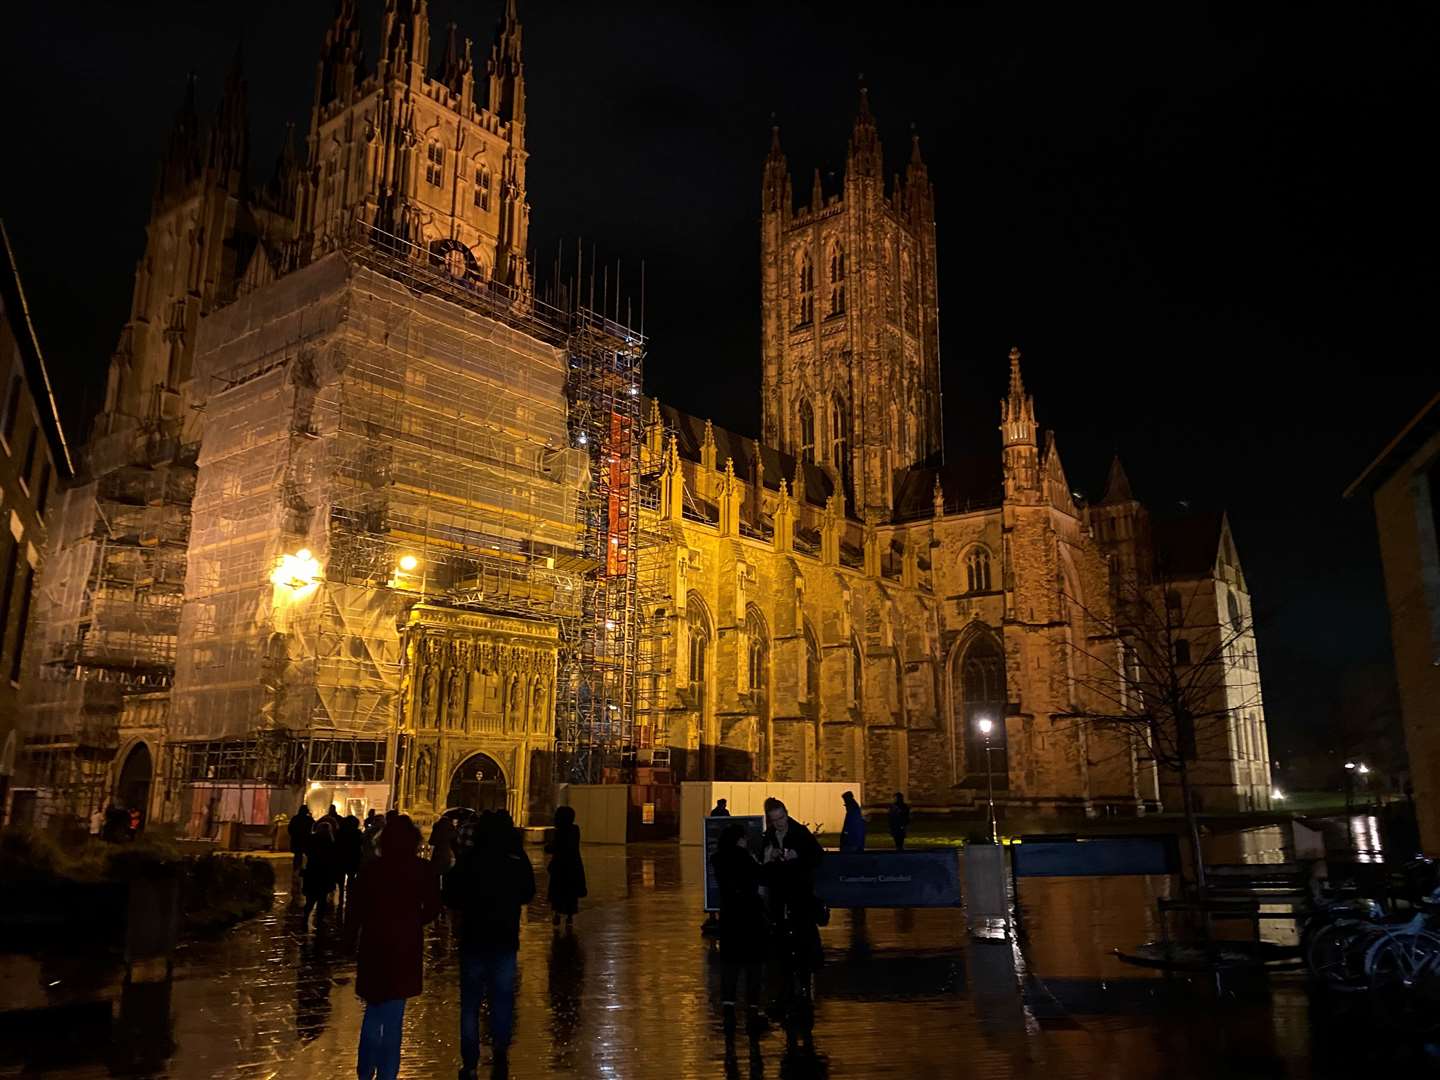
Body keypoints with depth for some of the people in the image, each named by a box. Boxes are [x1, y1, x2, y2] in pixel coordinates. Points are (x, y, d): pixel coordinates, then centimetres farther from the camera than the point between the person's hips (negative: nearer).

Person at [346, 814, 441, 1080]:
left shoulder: (372, 869, -1)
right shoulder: (422, 870, -7)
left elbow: (355, 908, -1)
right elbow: (432, 908, -5)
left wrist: (351, 938, 9)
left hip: (374, 943, 2)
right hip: (405, 946, -2)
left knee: (374, 1009, 20)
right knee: (392, 1015, 8)